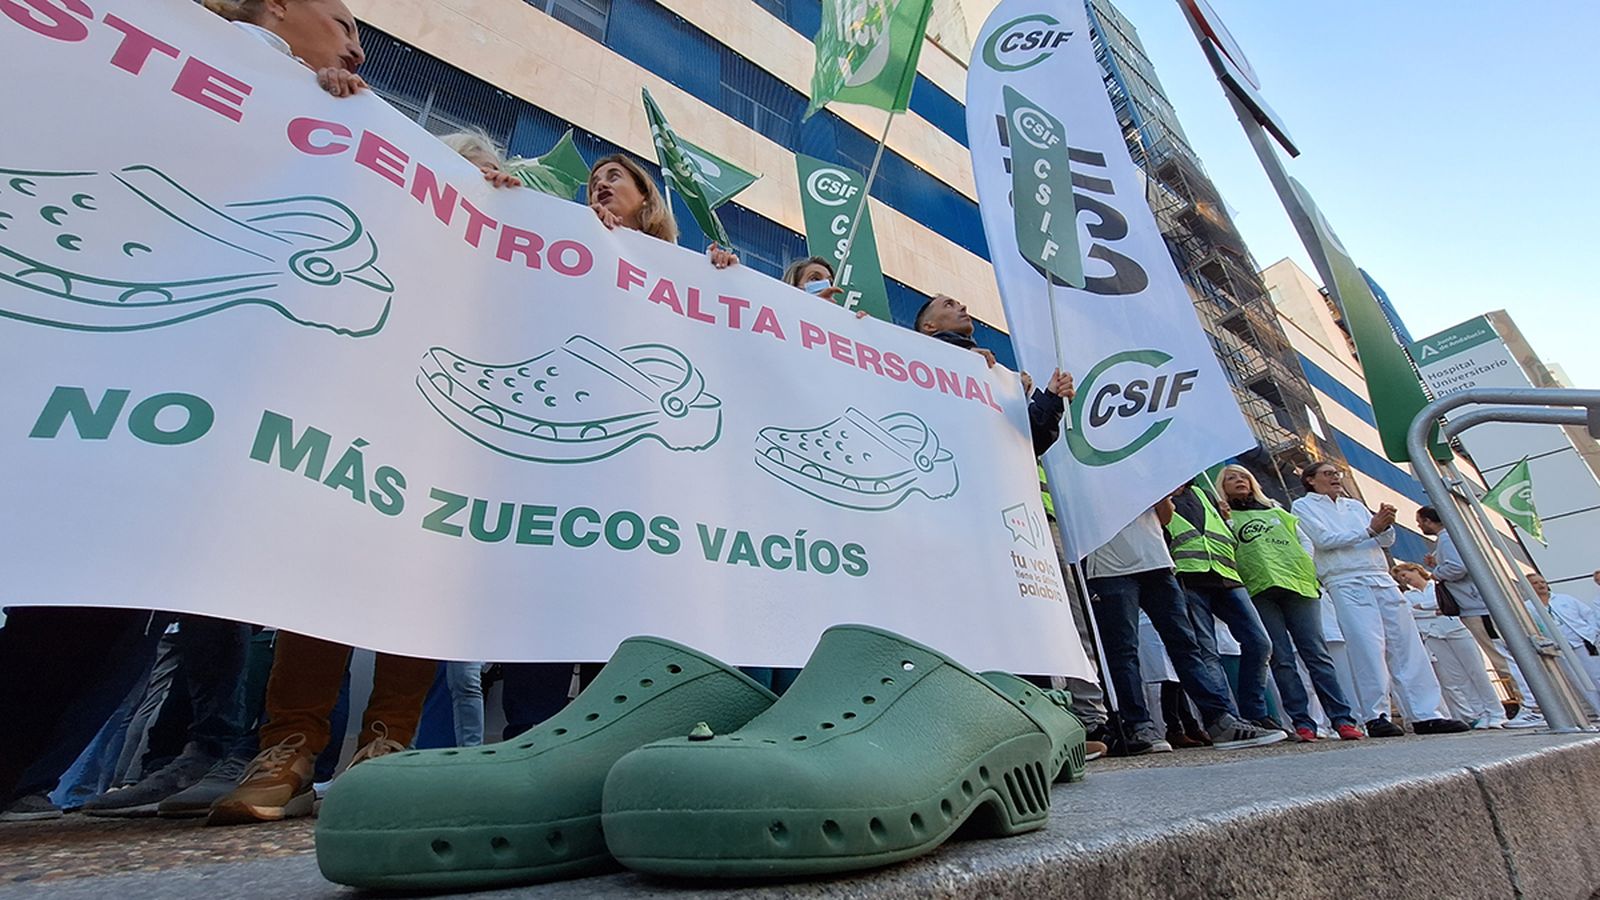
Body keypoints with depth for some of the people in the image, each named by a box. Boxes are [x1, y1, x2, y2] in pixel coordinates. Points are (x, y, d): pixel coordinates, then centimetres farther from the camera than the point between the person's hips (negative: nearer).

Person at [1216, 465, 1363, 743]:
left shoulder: (1276, 510, 26)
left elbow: (1304, 540, 23)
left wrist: (1307, 569, 7)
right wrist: (1222, 521, -10)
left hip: (1299, 584, 3)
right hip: (1259, 591, -2)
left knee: (1317, 653, -2)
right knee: (1281, 660, -4)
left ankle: (1342, 719, 2)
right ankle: (1302, 722, -1)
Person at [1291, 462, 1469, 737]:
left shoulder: (1354, 505, 23)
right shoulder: (1304, 506, 6)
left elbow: (1386, 541, 16)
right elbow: (1324, 539, -9)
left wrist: (1385, 525, -5)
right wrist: (1370, 529, -10)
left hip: (1383, 580, 6)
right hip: (1346, 583, -6)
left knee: (1408, 645, 1)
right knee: (1368, 648, -12)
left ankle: (1427, 714, 5)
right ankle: (1376, 717, -8)